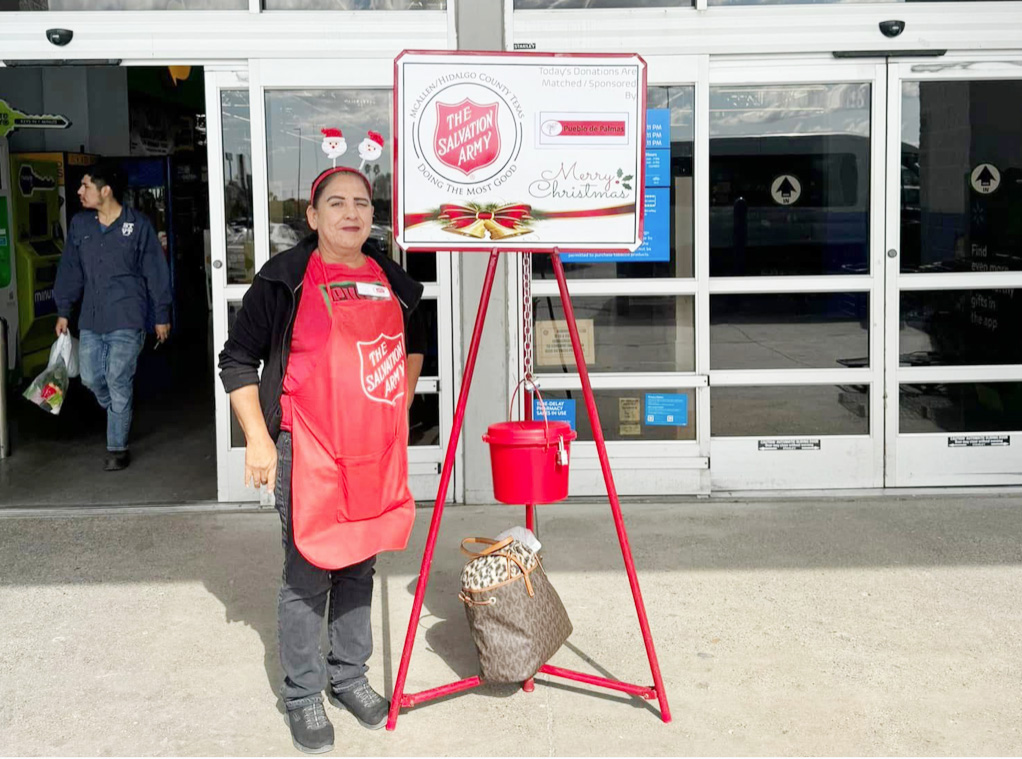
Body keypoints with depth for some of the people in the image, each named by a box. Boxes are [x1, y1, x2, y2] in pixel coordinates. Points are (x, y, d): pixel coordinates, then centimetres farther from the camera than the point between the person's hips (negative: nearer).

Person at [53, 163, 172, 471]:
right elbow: (70, 270, 13)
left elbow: (156, 272, -2)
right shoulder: (79, 224, 5)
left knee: (118, 382, -4)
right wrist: (63, 311, 12)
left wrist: (161, 316, -1)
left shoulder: (138, 225, -7)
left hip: (127, 320, -5)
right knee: (91, 378, 6)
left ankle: (117, 448, 8)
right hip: (91, 319, 5)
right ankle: (120, 416, 35)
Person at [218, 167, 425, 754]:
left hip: (377, 449, 5)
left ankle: (349, 676, 31)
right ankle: (303, 695, 16)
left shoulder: (392, 281, 9)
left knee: (359, 567, 15)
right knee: (308, 574, 1)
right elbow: (238, 360, -3)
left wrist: (399, 409, 22)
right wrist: (258, 439, -9)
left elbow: (414, 344, 27)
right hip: (307, 449, -5)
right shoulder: (285, 278, -6)